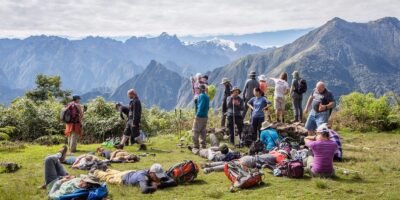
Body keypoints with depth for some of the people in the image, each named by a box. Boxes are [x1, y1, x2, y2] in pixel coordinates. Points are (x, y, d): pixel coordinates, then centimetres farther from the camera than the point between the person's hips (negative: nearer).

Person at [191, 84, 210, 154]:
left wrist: (197, 114, -16)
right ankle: (203, 147, 14)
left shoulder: (201, 96, -11)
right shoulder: (207, 97, 14)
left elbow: (201, 106, -20)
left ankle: (196, 147, -6)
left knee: (195, 132, -4)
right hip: (205, 116, 8)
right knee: (203, 133, 12)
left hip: (200, 116, -8)